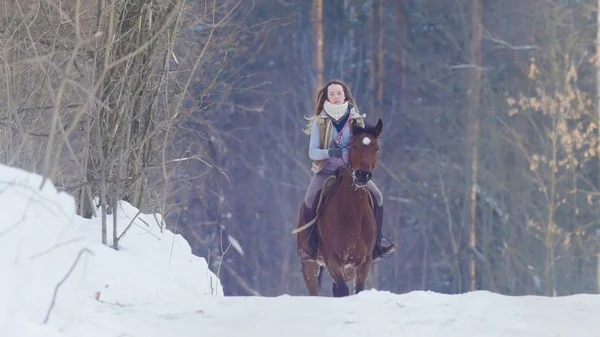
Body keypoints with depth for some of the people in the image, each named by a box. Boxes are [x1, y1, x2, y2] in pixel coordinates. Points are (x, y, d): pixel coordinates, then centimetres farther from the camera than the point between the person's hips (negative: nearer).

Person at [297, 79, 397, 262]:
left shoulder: (356, 121, 7)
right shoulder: (319, 122, 2)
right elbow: (312, 152, -4)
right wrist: (328, 152, -25)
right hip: (326, 170, -2)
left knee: (376, 195, -18)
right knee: (311, 198, -29)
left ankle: (376, 242, -3)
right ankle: (308, 244, -15)